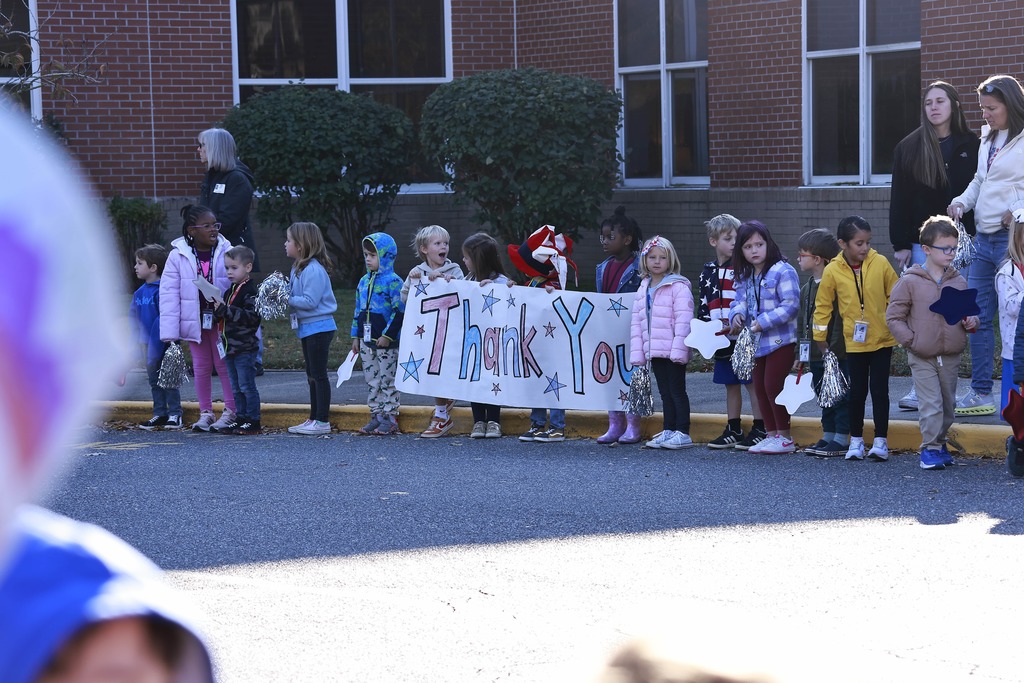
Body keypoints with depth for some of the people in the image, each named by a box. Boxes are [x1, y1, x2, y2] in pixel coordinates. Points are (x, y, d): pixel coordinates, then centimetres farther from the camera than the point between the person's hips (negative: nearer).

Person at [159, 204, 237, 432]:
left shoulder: (226, 252, -8)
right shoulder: (178, 256, -8)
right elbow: (169, 293, -8)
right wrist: (170, 332, -12)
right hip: (195, 321, 1)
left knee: (224, 363, 4)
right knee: (201, 366, 11)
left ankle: (230, 411, 13)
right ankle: (205, 412, 21)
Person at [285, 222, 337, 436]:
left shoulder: (314, 270, -19)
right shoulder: (299, 268, 13)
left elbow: (310, 301, -24)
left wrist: (286, 299, -19)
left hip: (318, 327, -10)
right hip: (307, 328, 10)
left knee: (319, 375, -6)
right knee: (312, 375, 14)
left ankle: (322, 422, -2)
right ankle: (313, 419, 21)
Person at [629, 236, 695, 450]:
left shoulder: (678, 286, -8)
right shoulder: (643, 289, 14)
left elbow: (683, 319, -15)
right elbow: (636, 322, 15)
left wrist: (679, 349, -20)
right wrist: (637, 352, 8)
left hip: (673, 351, -7)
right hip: (654, 351, 7)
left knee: (677, 391, -3)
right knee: (665, 392, 12)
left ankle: (683, 433, 0)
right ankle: (668, 431, 17)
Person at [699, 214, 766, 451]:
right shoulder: (708, 272, 12)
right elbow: (703, 306, 18)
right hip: (722, 342, 6)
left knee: (753, 383, -2)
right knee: (731, 385, 14)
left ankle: (760, 430, 4)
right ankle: (733, 430, 22)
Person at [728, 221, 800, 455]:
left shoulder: (782, 272, -15)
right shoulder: (744, 277, 11)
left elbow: (790, 305, -20)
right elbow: (741, 301, 15)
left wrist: (764, 321, -24)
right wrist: (737, 314, -9)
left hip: (780, 340, -9)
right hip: (757, 342, 9)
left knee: (774, 386, -8)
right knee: (760, 388, 12)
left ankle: (784, 437, 2)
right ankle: (771, 434, 22)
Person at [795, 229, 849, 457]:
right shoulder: (806, 288, 14)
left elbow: (838, 323, -18)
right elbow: (802, 322, 20)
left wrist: (832, 352, -20)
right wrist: (799, 352, 17)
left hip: (835, 355, -9)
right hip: (814, 355, 9)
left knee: (839, 397, -2)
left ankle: (841, 439, 1)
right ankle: (828, 436, 21)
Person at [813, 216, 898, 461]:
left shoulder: (880, 264, -7)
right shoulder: (832, 271, -7)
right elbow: (823, 305, 3)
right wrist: (820, 337, 4)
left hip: (882, 340, 0)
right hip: (853, 342, 0)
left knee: (880, 390, 2)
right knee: (857, 392, 7)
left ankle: (880, 440, 10)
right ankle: (856, 440, 18)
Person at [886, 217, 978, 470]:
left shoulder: (959, 282, 6)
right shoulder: (910, 282, -6)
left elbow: (968, 310, 18)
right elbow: (894, 316, -3)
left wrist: (971, 321, -6)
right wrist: (911, 340, -9)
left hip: (951, 356, 4)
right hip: (922, 358, -4)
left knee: (948, 404, 12)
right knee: (931, 404, -10)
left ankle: (940, 441, 28)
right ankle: (930, 448, -1)